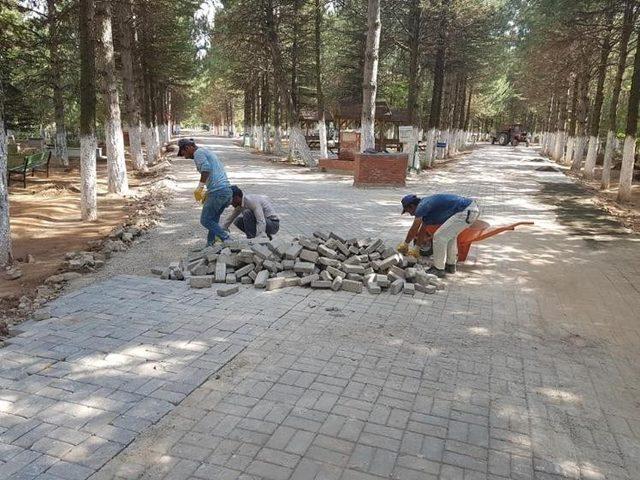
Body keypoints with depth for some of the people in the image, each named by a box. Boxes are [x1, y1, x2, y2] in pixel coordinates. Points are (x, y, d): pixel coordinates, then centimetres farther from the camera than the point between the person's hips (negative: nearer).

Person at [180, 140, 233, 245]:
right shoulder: (209, 153, 28)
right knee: (213, 220, 15)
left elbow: (206, 168, -21)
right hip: (227, 189, 9)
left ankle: (226, 239, -10)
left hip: (217, 192, -9)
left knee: (205, 220, -1)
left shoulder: (198, 153, -1)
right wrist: (207, 192, 27)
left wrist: (199, 187, -18)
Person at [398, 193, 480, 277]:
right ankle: (450, 265, 34)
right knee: (450, 234, 27)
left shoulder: (422, 207, -6)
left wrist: (405, 244, 11)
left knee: (439, 236, -3)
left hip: (466, 212, -10)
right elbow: (422, 232, 30)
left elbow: (414, 229, -2)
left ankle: (438, 269, 6)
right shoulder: (426, 210, 22)